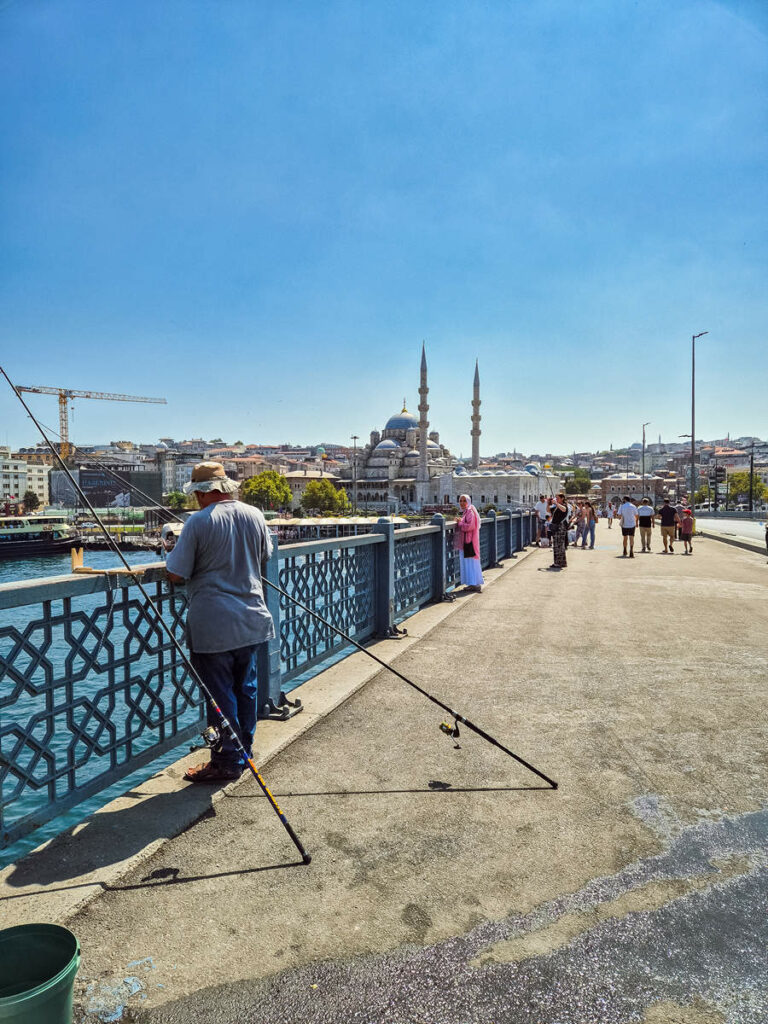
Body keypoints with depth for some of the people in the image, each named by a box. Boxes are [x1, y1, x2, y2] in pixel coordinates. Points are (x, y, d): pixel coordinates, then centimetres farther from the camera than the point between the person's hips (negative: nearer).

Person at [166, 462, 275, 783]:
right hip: (252, 620, 6)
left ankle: (227, 761, 15)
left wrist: (172, 553, 9)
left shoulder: (198, 522, -14)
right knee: (246, 688, 18)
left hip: (212, 626, -5)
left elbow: (176, 575, -11)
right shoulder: (254, 515, 2)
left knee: (219, 694, 5)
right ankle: (244, 751, 32)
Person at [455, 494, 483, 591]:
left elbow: (470, 526, -24)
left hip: (469, 542, -10)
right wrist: (460, 521, 7)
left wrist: (460, 522, -11)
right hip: (464, 542, 10)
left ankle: (477, 584, -3)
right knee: (466, 563, 11)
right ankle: (472, 584, 16)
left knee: (471, 563, -7)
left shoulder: (470, 512, -14)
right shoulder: (465, 512, 16)